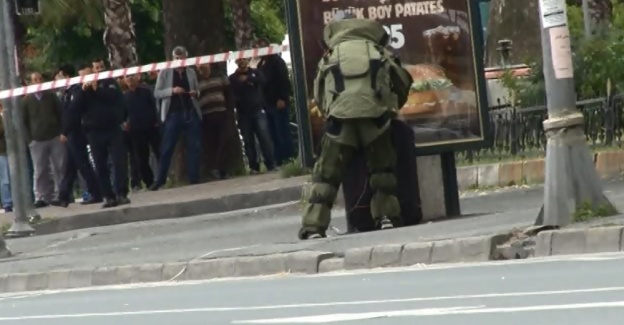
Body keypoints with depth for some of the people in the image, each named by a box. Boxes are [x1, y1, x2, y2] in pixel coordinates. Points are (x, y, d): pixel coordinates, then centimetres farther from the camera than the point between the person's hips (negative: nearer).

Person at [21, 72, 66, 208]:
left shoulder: (51, 96, 9)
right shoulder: (26, 100, 7)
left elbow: (61, 114, 8)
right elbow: (24, 121, 6)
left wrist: (62, 132, -2)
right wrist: (29, 139, -3)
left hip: (56, 137, 1)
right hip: (37, 141, -1)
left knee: (60, 168, 1)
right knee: (40, 171, -3)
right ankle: (42, 197, -1)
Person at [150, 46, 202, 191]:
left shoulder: (191, 72, 10)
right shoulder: (165, 72, 1)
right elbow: (156, 93, -2)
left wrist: (195, 93, -5)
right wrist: (172, 90, -18)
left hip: (191, 112, 3)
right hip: (173, 114, -3)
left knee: (195, 146, 1)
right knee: (167, 148, -2)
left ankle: (194, 178, 6)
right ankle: (160, 180, 2)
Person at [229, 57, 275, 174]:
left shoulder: (255, 73, 12)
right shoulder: (233, 77, 11)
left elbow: (261, 80, -9)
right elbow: (233, 91, -6)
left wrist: (247, 79, -12)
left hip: (258, 110, -1)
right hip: (243, 113, 1)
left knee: (264, 137, -9)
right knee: (248, 141, -1)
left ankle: (271, 165, -9)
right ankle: (254, 167, 3)